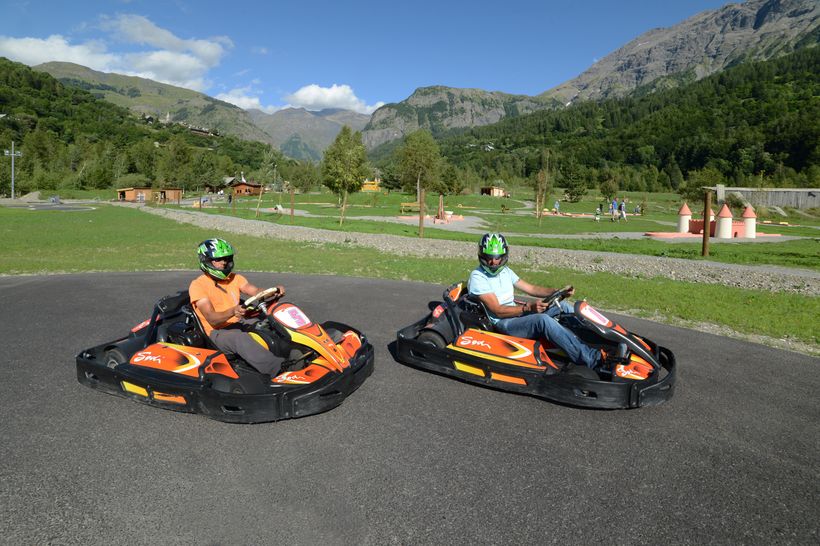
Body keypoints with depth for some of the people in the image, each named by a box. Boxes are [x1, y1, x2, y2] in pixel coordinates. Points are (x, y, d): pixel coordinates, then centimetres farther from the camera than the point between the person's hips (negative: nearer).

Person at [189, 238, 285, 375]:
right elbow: (212, 319, -17)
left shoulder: (235, 278, 13)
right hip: (218, 332, -6)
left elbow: (256, 292, -5)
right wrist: (232, 311, -38)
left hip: (240, 323, 7)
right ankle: (277, 370, -55)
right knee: (240, 338, -37)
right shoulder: (198, 285, -6)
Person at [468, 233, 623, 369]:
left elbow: (531, 288, 12)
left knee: (562, 306, -4)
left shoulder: (505, 271, 11)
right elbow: (499, 311, -20)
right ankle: (594, 358, -36)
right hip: (501, 324, -9)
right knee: (543, 320, -32)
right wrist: (528, 307, -31)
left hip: (516, 313, 9)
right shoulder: (478, 278, -14)